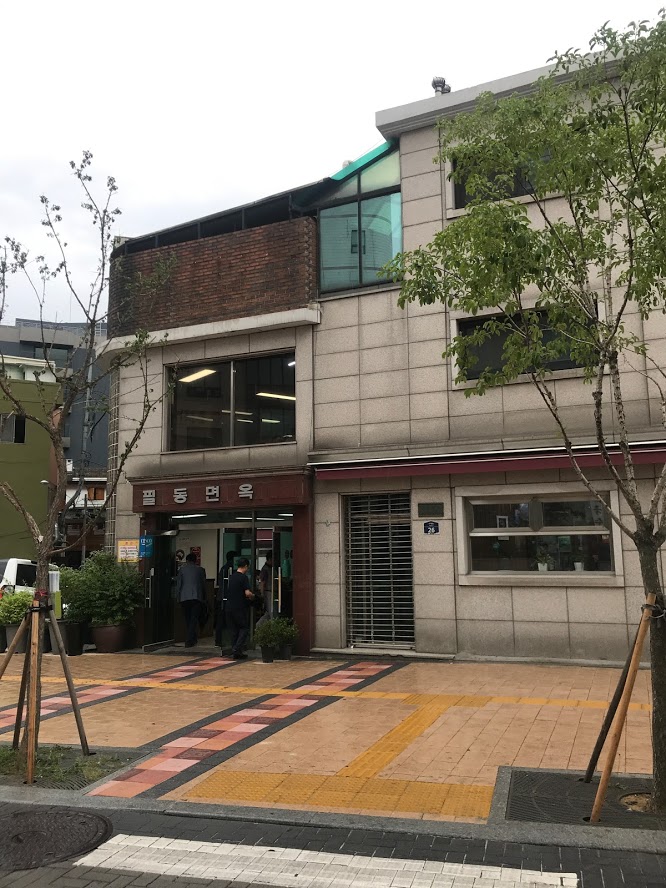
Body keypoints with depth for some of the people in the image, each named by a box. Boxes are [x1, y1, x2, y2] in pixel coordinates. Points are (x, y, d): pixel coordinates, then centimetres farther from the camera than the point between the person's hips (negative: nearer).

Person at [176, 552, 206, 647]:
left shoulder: (182, 569, 6)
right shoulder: (200, 570, 7)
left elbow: (178, 584, 4)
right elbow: (204, 585, 10)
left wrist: (178, 597, 12)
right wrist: (204, 598, 19)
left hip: (184, 598, 0)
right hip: (197, 597, 0)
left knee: (188, 619, 14)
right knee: (194, 619, 0)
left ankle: (193, 638, 22)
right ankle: (189, 641, -8)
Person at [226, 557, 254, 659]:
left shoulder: (231, 577, 11)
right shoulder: (243, 577, -12)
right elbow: (247, 593, -21)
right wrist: (252, 596, 1)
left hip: (230, 607, 7)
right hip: (240, 608, -7)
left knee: (234, 630, 12)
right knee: (244, 628, 5)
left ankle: (234, 651, 13)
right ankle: (237, 649, -6)